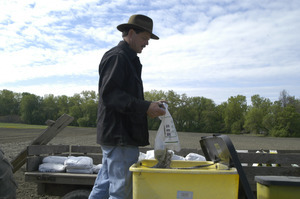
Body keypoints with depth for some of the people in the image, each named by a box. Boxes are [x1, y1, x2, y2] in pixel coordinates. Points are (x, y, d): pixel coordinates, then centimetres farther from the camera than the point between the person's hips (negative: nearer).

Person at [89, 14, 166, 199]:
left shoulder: (128, 59, 23)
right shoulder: (116, 56, -9)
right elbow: (109, 94, -19)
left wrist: (148, 107, 12)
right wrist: (145, 107, -22)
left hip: (120, 135, 10)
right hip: (120, 135, -10)